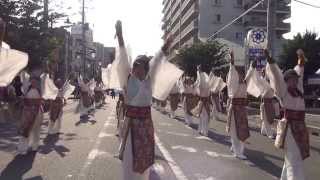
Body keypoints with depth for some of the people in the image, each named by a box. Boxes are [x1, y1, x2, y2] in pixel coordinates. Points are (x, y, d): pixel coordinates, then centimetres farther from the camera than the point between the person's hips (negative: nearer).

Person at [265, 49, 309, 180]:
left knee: (292, 160, 20)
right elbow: (277, 77, -23)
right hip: (289, 129, -7)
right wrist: (271, 62, -36)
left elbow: (299, 73, 19)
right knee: (295, 163, -7)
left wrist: (301, 59, 16)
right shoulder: (284, 92, -9)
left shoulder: (299, 90, 8)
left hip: (300, 128, 7)